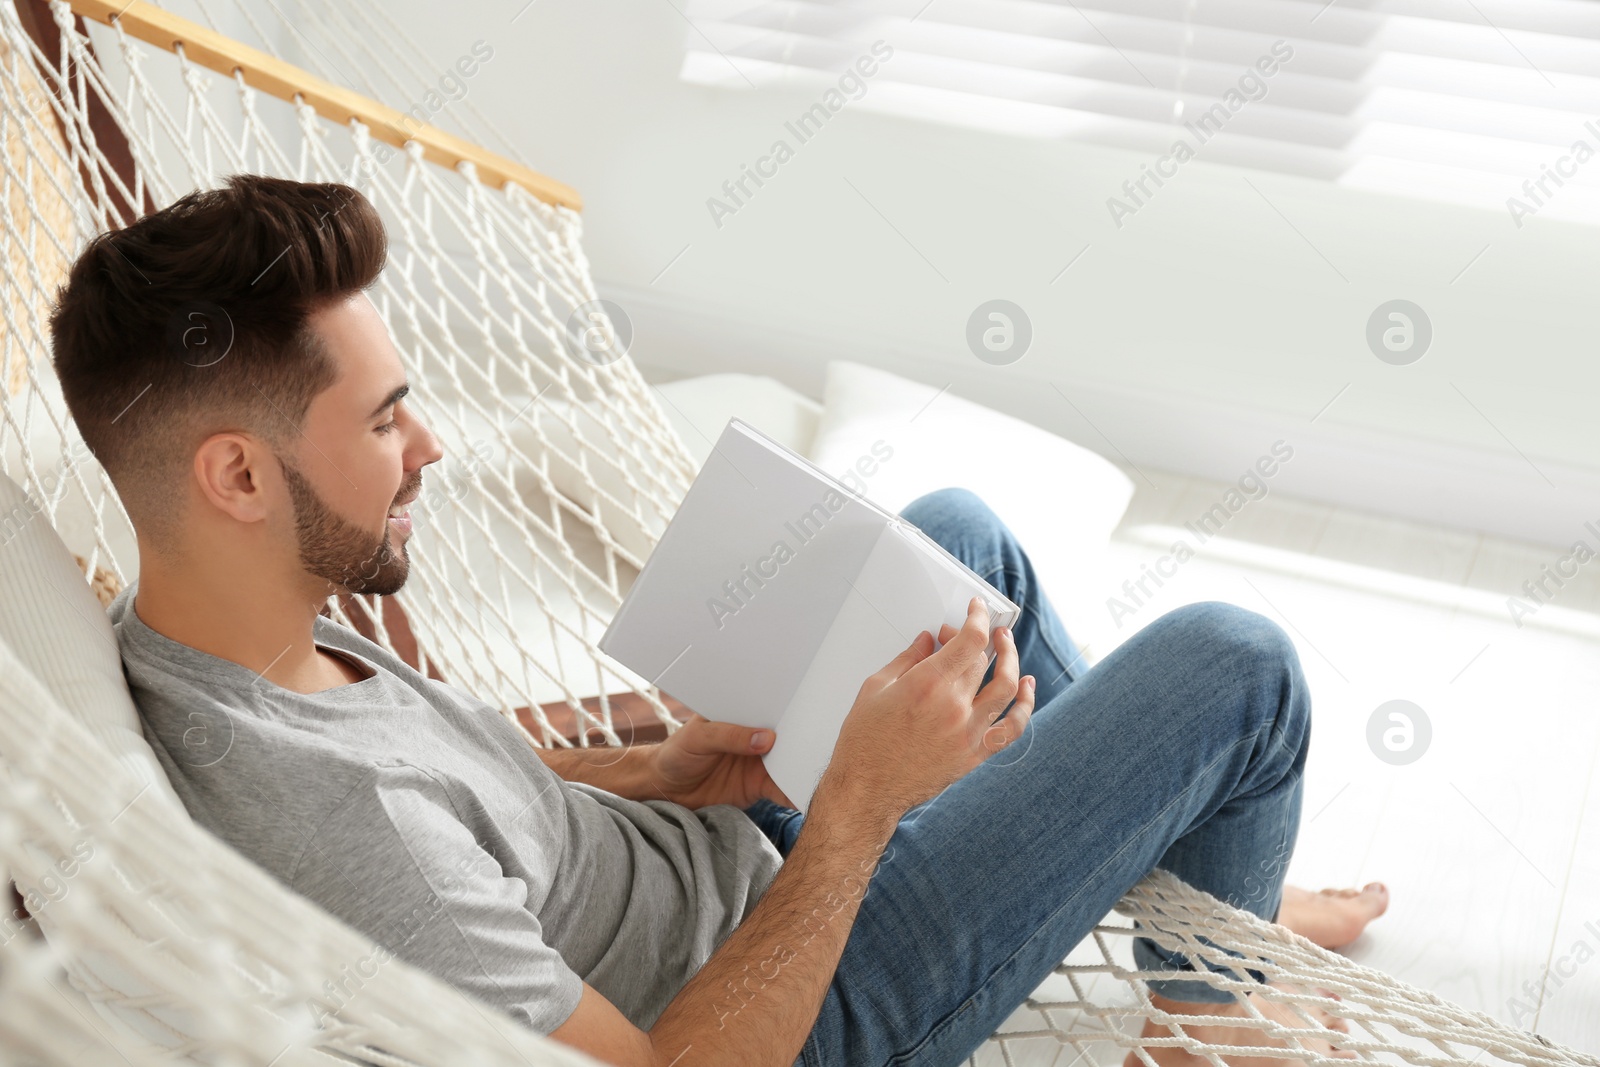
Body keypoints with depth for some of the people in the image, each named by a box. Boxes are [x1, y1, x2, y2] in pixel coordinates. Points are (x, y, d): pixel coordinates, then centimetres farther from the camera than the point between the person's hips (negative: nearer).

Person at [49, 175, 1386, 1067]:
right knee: (1237, 666, -7)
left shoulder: (175, 630, -9)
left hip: (714, 840, 9)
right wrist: (863, 802, -32)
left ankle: (1185, 852, 36)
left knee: (959, 527, 18)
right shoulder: (329, 831, -40)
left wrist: (644, 774, -3)